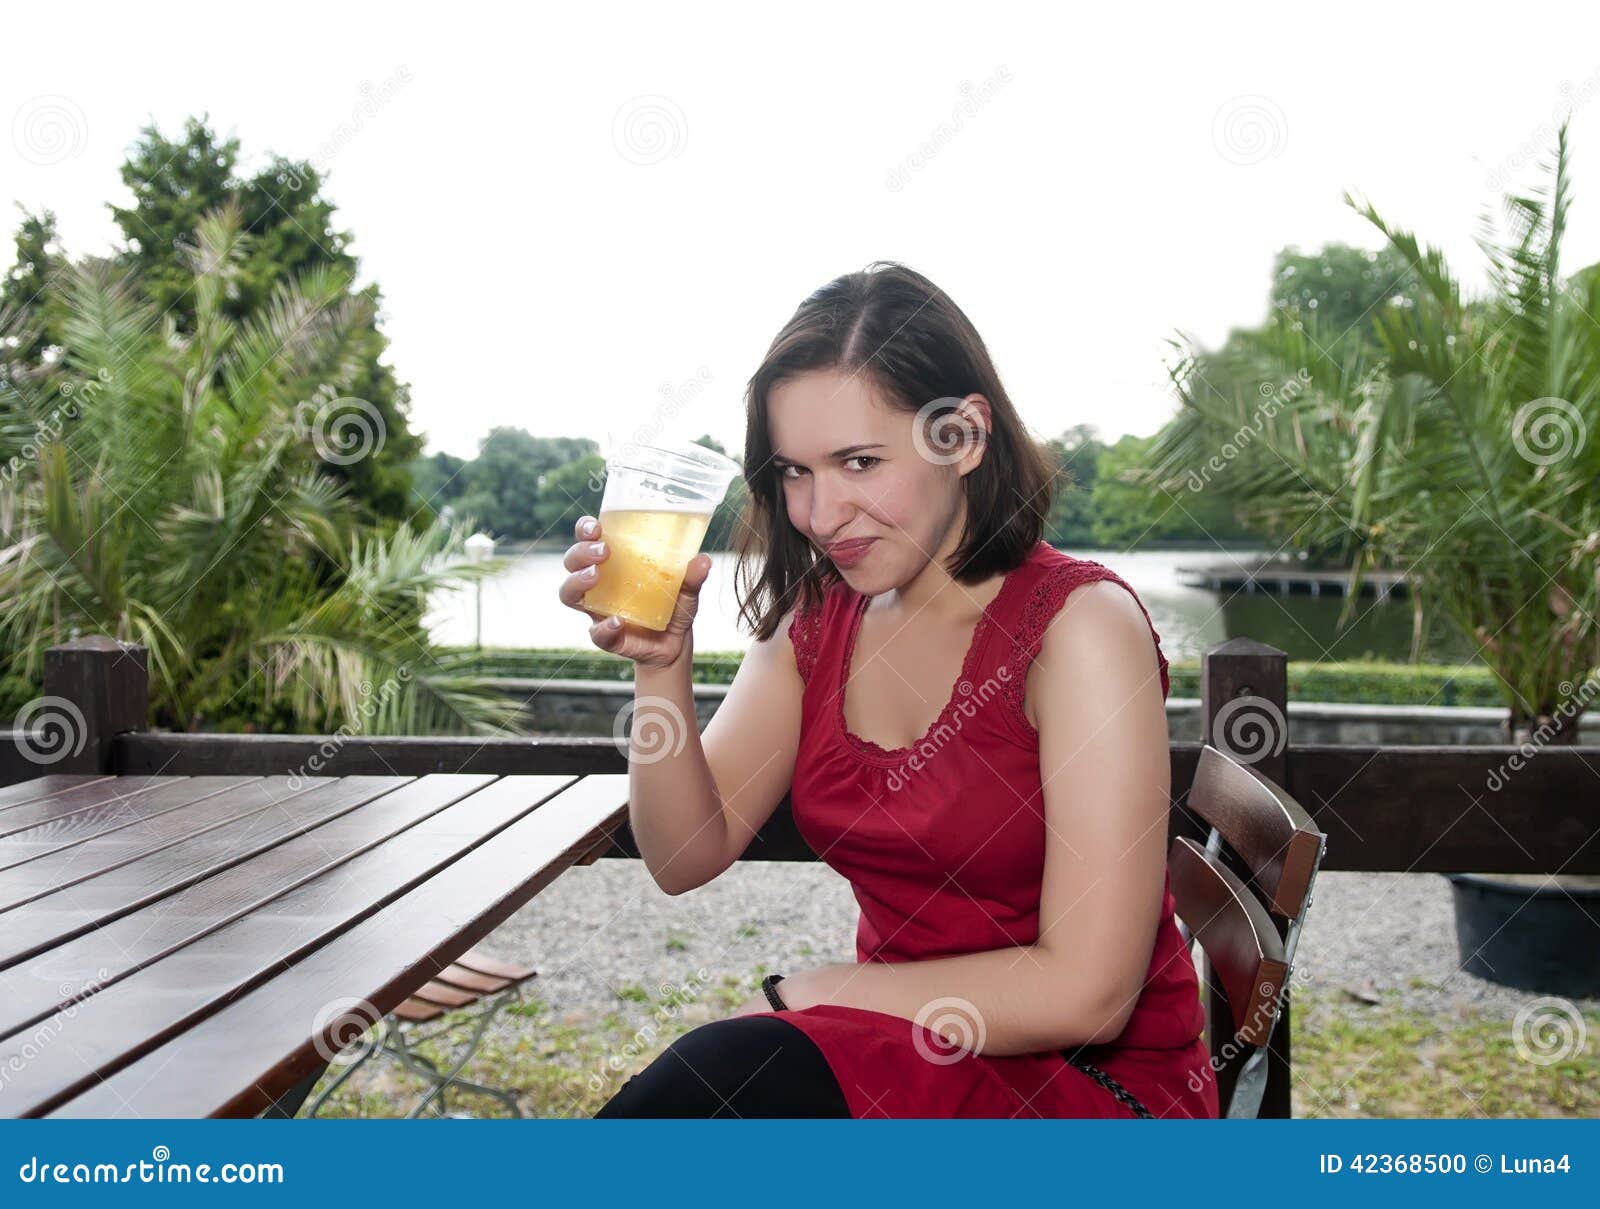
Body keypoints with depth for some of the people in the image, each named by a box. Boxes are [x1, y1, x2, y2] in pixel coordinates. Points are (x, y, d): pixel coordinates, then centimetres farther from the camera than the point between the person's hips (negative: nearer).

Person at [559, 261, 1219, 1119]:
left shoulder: (1078, 624, -17)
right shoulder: (814, 617, 3)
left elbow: (1086, 993, -20)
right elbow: (685, 857, -1)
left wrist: (804, 996, -13)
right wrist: (660, 663, -16)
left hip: (1098, 1082, -5)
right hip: (898, 1049, 5)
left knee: (719, 1079, -28)